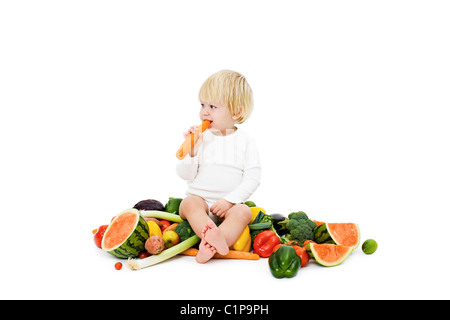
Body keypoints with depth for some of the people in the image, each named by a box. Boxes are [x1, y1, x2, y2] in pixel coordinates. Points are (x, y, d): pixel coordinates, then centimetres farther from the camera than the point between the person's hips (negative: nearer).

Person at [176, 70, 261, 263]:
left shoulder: (245, 142, 1)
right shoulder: (200, 138, 2)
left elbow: (252, 179, -5)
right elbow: (185, 175, -1)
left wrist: (229, 200, -16)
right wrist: (192, 151, -18)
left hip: (228, 204, -1)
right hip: (199, 198, 1)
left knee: (243, 212, -30)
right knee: (189, 204, -29)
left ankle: (210, 246, -46)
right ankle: (212, 234, -47)